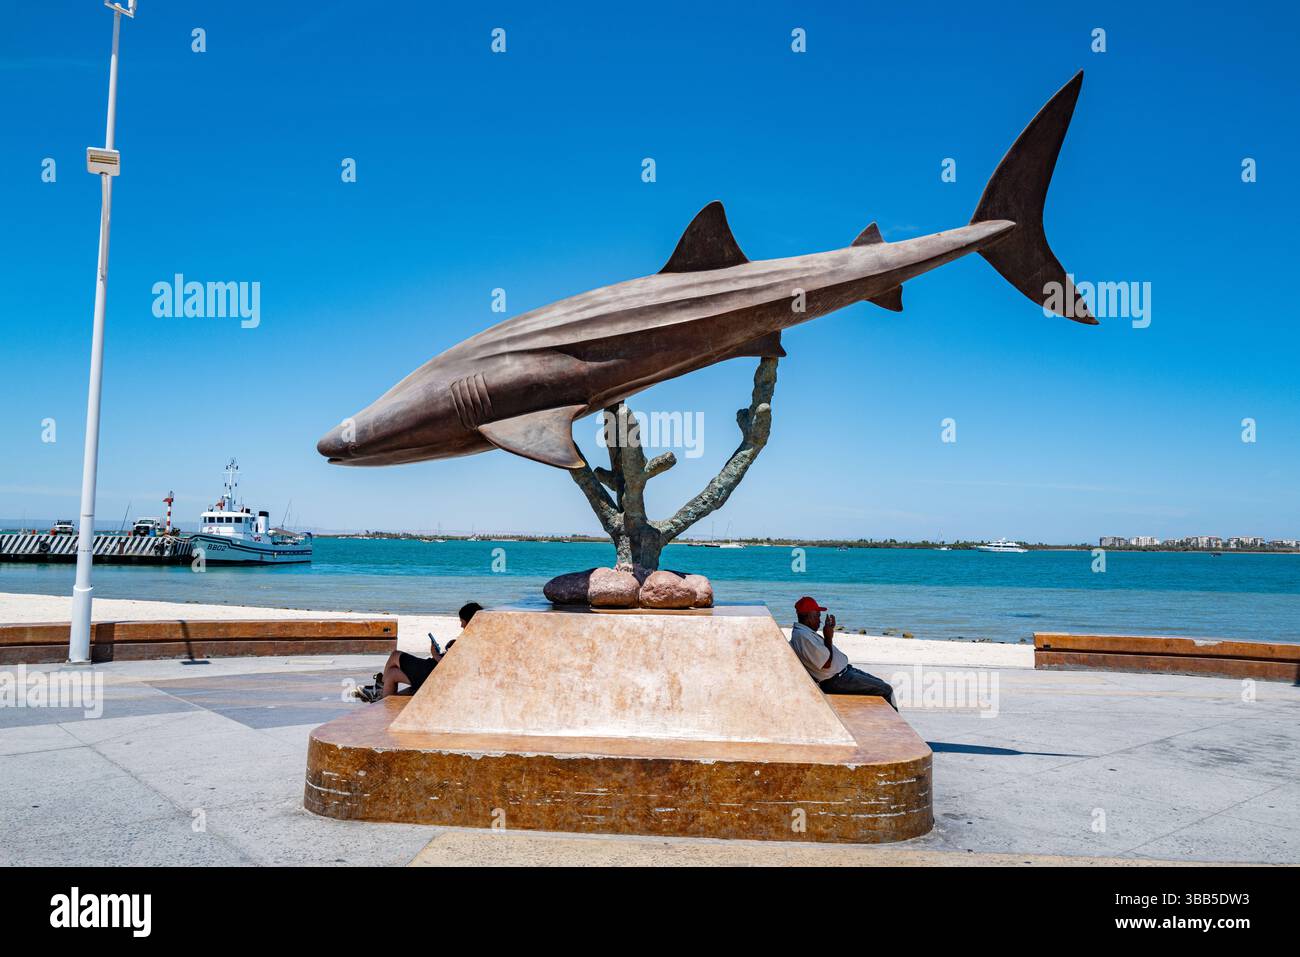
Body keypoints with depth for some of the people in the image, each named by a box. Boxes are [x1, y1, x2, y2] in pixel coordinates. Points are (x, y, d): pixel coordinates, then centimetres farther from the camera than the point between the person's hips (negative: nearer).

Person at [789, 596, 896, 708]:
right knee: (886, 690, -7)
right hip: (835, 681, -11)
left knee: (880, 684, 16)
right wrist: (829, 637, -16)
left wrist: (829, 629, 14)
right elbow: (826, 663, -25)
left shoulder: (805, 632, 10)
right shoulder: (802, 636, -23)